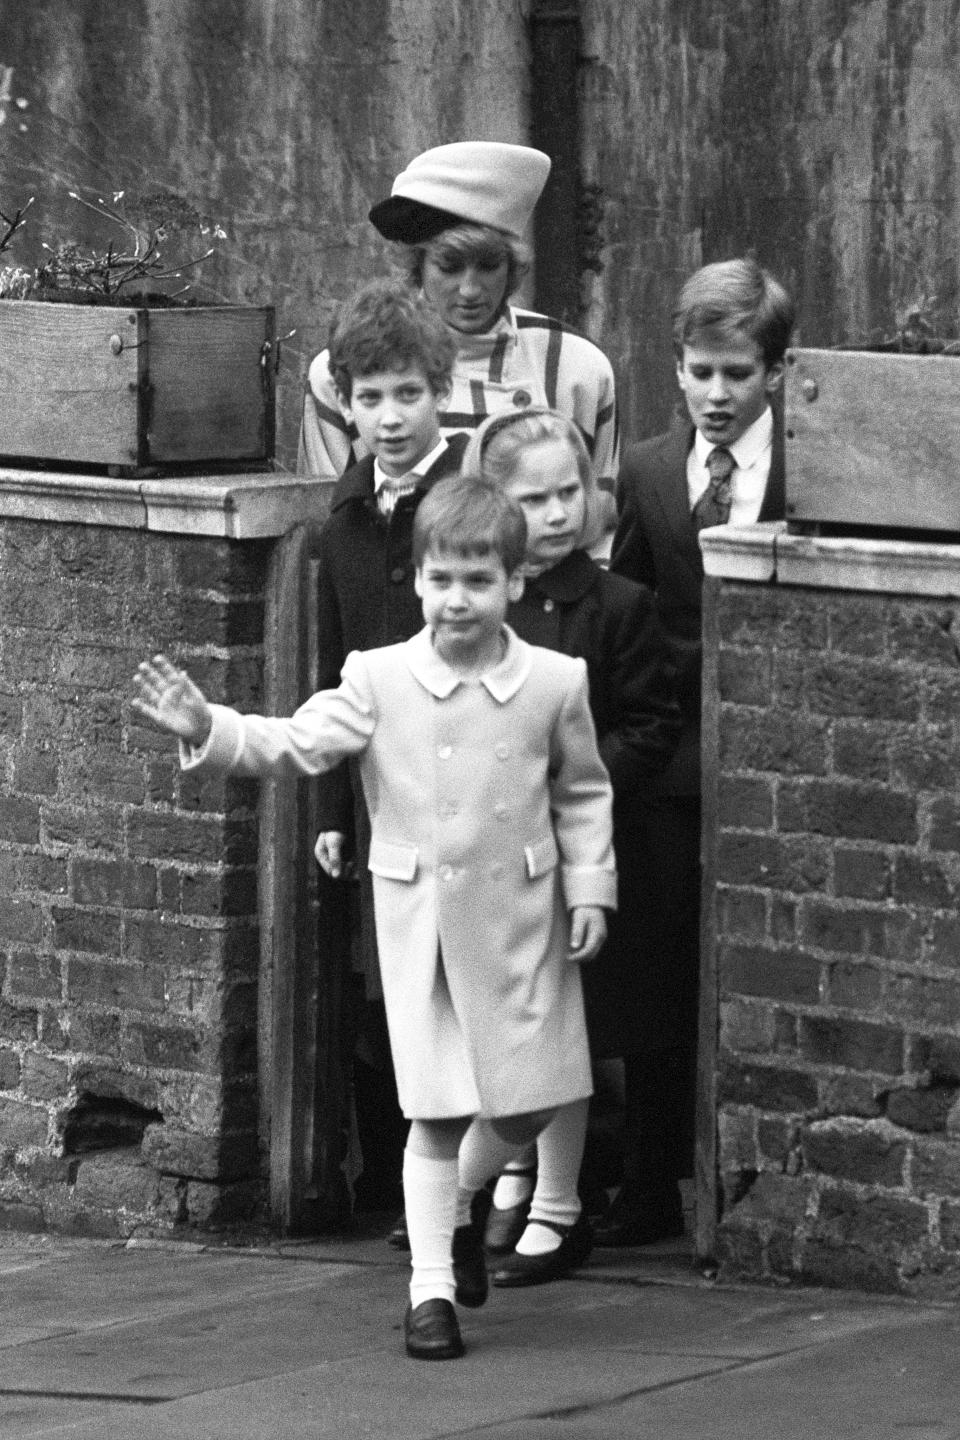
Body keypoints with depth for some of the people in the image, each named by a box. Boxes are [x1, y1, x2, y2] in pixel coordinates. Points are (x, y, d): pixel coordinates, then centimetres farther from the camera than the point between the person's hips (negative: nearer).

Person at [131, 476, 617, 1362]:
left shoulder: (555, 683, -4)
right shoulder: (378, 680, -5)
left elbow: (583, 795, 7)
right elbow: (295, 744, -11)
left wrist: (590, 891, 1)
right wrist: (208, 729, -26)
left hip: (523, 921, 1)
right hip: (419, 923, -1)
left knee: (530, 1102, 7)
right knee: (437, 1111, -1)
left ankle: (462, 1205, 38)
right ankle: (431, 1285, 8)